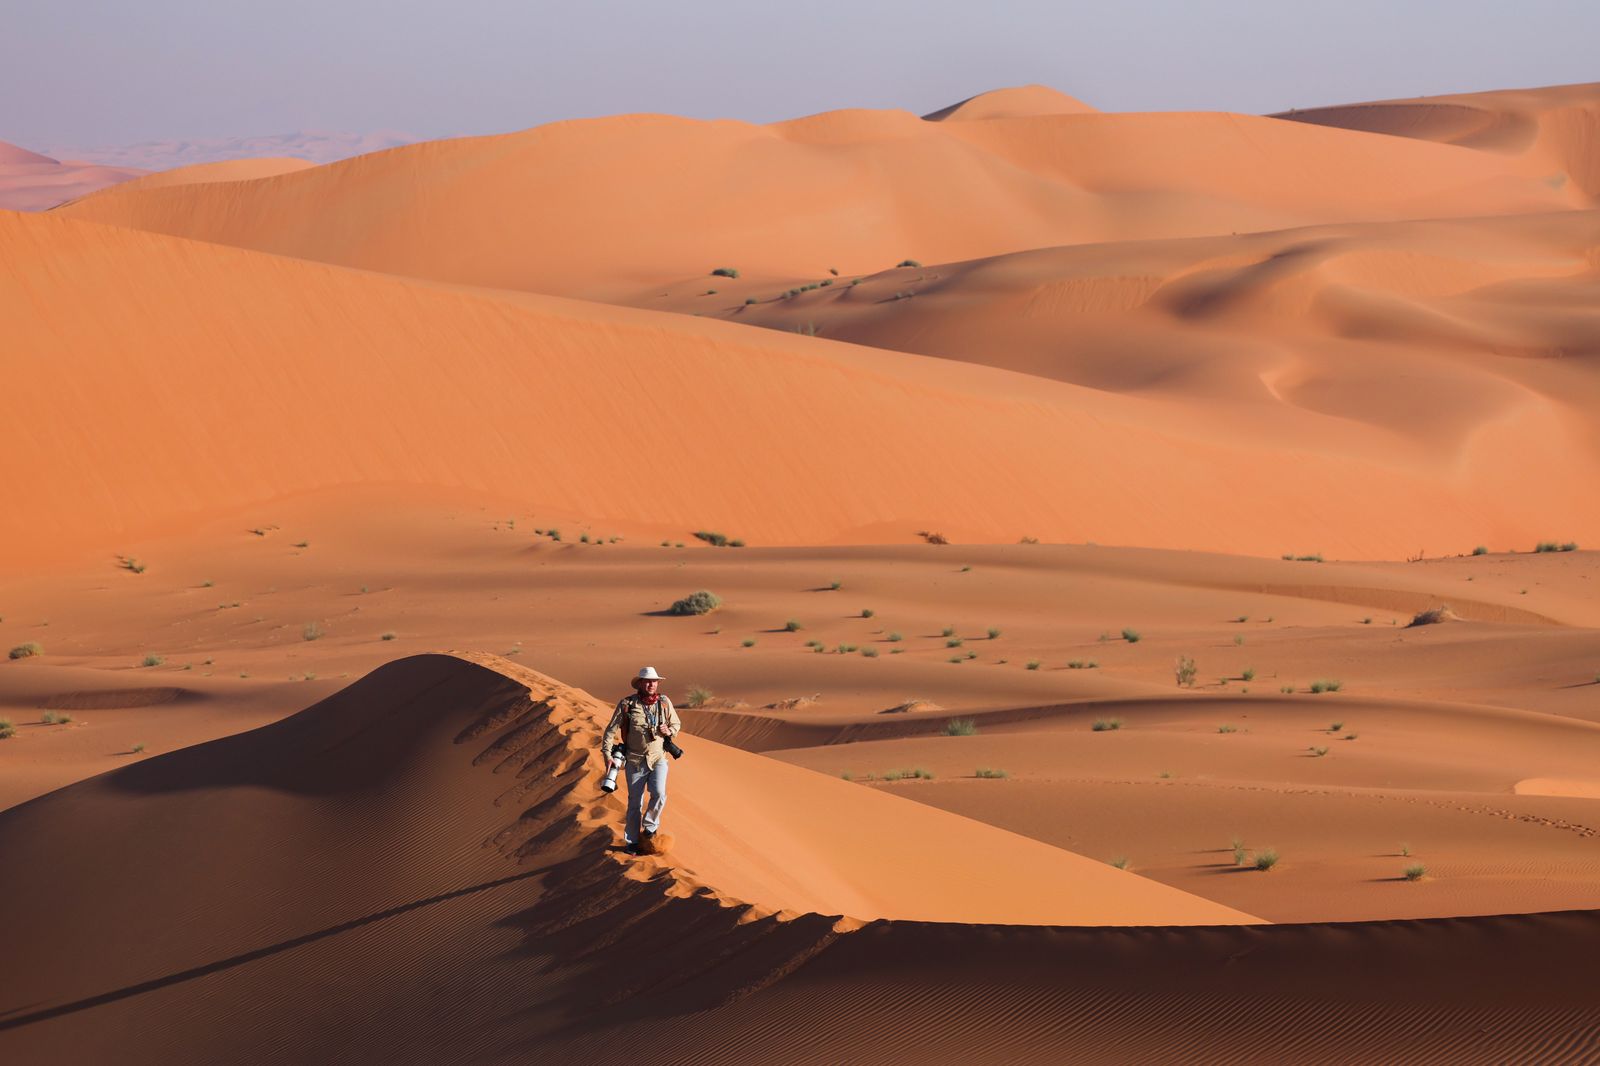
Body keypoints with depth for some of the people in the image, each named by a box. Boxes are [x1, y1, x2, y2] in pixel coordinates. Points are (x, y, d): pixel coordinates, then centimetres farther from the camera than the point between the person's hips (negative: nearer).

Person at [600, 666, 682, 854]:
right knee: (635, 802, 5)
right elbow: (611, 729, -3)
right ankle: (632, 841, 17)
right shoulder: (626, 704, -7)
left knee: (659, 793, -19)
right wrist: (607, 752, -11)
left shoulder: (664, 703, 1)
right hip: (635, 760, -1)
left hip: (658, 758, 1)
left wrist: (669, 731, -7)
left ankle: (650, 827, 6)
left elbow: (676, 724, 16)